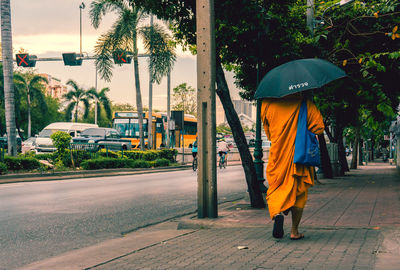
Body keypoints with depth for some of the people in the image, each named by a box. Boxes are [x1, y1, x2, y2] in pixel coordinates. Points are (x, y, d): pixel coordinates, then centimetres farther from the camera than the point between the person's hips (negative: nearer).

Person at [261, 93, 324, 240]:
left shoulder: (267, 104, 1)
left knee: (276, 188, 11)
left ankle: (277, 213, -21)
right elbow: (319, 127, -5)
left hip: (278, 153, 1)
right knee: (298, 191, 10)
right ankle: (294, 231, 10)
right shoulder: (303, 103, -6)